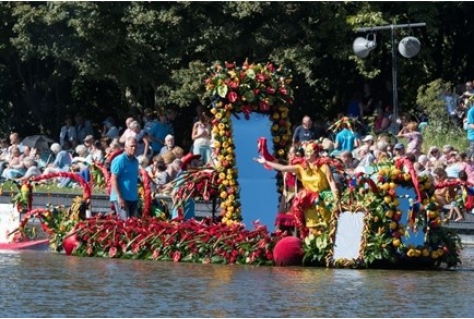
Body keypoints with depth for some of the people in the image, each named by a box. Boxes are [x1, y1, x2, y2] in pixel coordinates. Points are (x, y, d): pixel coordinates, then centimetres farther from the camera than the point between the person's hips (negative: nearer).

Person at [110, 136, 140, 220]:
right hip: (122, 198, -8)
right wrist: (119, 197, -19)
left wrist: (136, 196, 15)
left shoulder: (135, 161, 14)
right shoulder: (119, 160, -10)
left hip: (133, 198, 8)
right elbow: (113, 180, -13)